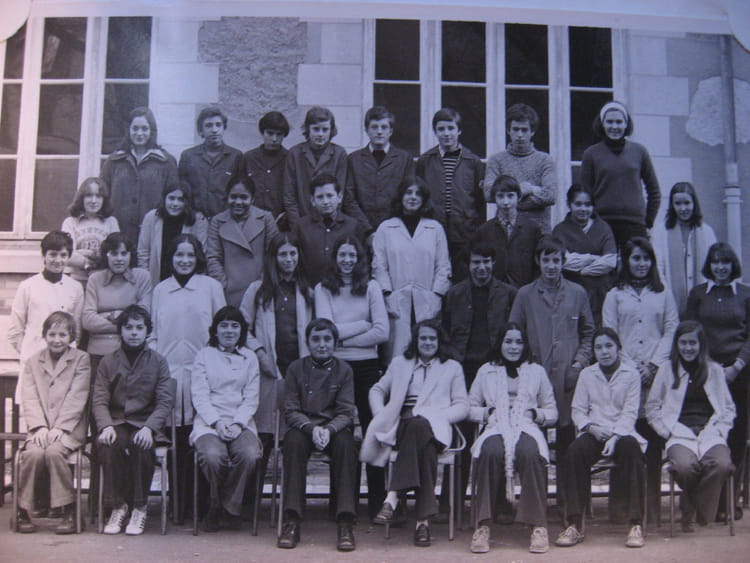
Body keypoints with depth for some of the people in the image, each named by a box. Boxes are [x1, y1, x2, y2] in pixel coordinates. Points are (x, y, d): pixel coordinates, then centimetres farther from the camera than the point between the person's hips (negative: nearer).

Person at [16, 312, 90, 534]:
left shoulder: (81, 359, 6)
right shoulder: (33, 361, 16)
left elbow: (77, 398, -4)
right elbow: (29, 399, 5)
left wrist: (59, 428, -15)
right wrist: (39, 427, -11)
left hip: (69, 430, -2)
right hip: (40, 429, 2)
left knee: (54, 451, -31)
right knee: (34, 453, -29)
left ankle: (68, 511, -19)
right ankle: (22, 510, -15)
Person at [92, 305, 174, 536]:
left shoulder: (158, 361, 9)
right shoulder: (108, 362, 12)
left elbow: (165, 401, 0)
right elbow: (99, 400, 3)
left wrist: (149, 427, -18)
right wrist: (106, 426, -17)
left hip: (145, 424, -1)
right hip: (116, 422, 1)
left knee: (142, 445, -34)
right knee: (109, 445, -32)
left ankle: (139, 508, -17)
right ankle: (117, 506, -17)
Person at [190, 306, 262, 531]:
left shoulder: (249, 358, 16)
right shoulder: (204, 355, 11)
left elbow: (251, 398, 8)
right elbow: (199, 396, 1)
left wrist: (237, 423, -10)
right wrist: (217, 422, -13)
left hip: (241, 422, 1)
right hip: (209, 421, -1)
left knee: (249, 455, -31)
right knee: (213, 456, -32)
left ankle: (229, 503, -7)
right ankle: (215, 506, -5)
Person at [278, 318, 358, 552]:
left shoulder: (343, 370, 6)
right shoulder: (296, 369, 5)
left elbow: (346, 412, -2)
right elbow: (291, 411, -1)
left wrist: (328, 430, -23)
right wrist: (311, 428, -21)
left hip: (334, 428, 0)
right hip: (303, 426, 0)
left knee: (345, 443, -33)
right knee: (293, 441, -34)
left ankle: (345, 523, -34)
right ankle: (292, 521, -33)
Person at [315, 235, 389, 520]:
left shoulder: (371, 287, 6)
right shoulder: (323, 289, 6)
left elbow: (382, 332, -4)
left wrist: (343, 335, -7)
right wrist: (362, 325, -6)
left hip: (366, 366, 0)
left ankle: (377, 502, 6)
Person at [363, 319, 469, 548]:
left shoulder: (452, 368, 23)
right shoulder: (400, 364, 29)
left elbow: (462, 406, 14)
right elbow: (377, 390, 27)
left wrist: (437, 415, -6)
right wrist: (381, 415, 5)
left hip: (433, 426, -1)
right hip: (400, 425, 1)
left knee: (419, 426, -41)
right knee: (424, 443, -37)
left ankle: (393, 498, -47)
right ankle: (423, 518, -44)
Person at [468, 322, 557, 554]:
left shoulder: (537, 371, 22)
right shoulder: (486, 371, 21)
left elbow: (552, 413, 20)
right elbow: (470, 409, 18)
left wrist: (535, 413, 0)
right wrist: (488, 412, -2)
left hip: (527, 428, 0)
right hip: (496, 428, 0)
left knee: (531, 454, -38)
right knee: (491, 453, -38)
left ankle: (538, 526, -33)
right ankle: (482, 525, -34)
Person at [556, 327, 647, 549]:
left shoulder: (631, 375, 7)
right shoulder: (587, 374, 14)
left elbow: (629, 413, -1)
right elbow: (578, 410, 9)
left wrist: (615, 436, -18)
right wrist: (591, 427, -12)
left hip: (621, 433, -1)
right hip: (593, 434, 1)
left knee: (630, 447, -37)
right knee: (575, 450, -32)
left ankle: (636, 525, -32)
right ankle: (575, 525, -29)